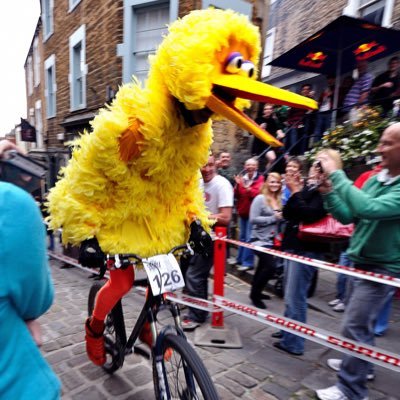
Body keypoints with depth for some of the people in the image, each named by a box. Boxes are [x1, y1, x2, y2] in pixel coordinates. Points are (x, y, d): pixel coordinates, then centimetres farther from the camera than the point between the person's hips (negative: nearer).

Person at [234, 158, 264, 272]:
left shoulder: (260, 179, -6)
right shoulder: (242, 178, 8)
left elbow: (257, 193, -20)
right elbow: (236, 195, 4)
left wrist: (246, 186, -28)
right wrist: (237, 185, -12)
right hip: (242, 212, 6)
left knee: (249, 239, -7)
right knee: (242, 237, 15)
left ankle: (248, 262, 0)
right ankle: (240, 259, 26)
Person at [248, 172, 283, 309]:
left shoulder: (279, 200, 7)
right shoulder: (260, 198, -12)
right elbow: (253, 219, -19)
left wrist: (281, 218, -3)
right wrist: (273, 218, -19)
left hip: (271, 239, 8)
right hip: (260, 239, -7)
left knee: (263, 266, 18)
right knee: (270, 267, -16)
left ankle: (256, 292, 35)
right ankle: (255, 294, 3)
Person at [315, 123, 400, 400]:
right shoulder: (376, 179, 3)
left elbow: (368, 209, -36)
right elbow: (348, 216, 4)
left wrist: (337, 174, -30)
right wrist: (329, 192, -11)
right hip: (361, 261, 8)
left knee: (355, 327, -5)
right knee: (362, 323, 22)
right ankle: (359, 364, 42)